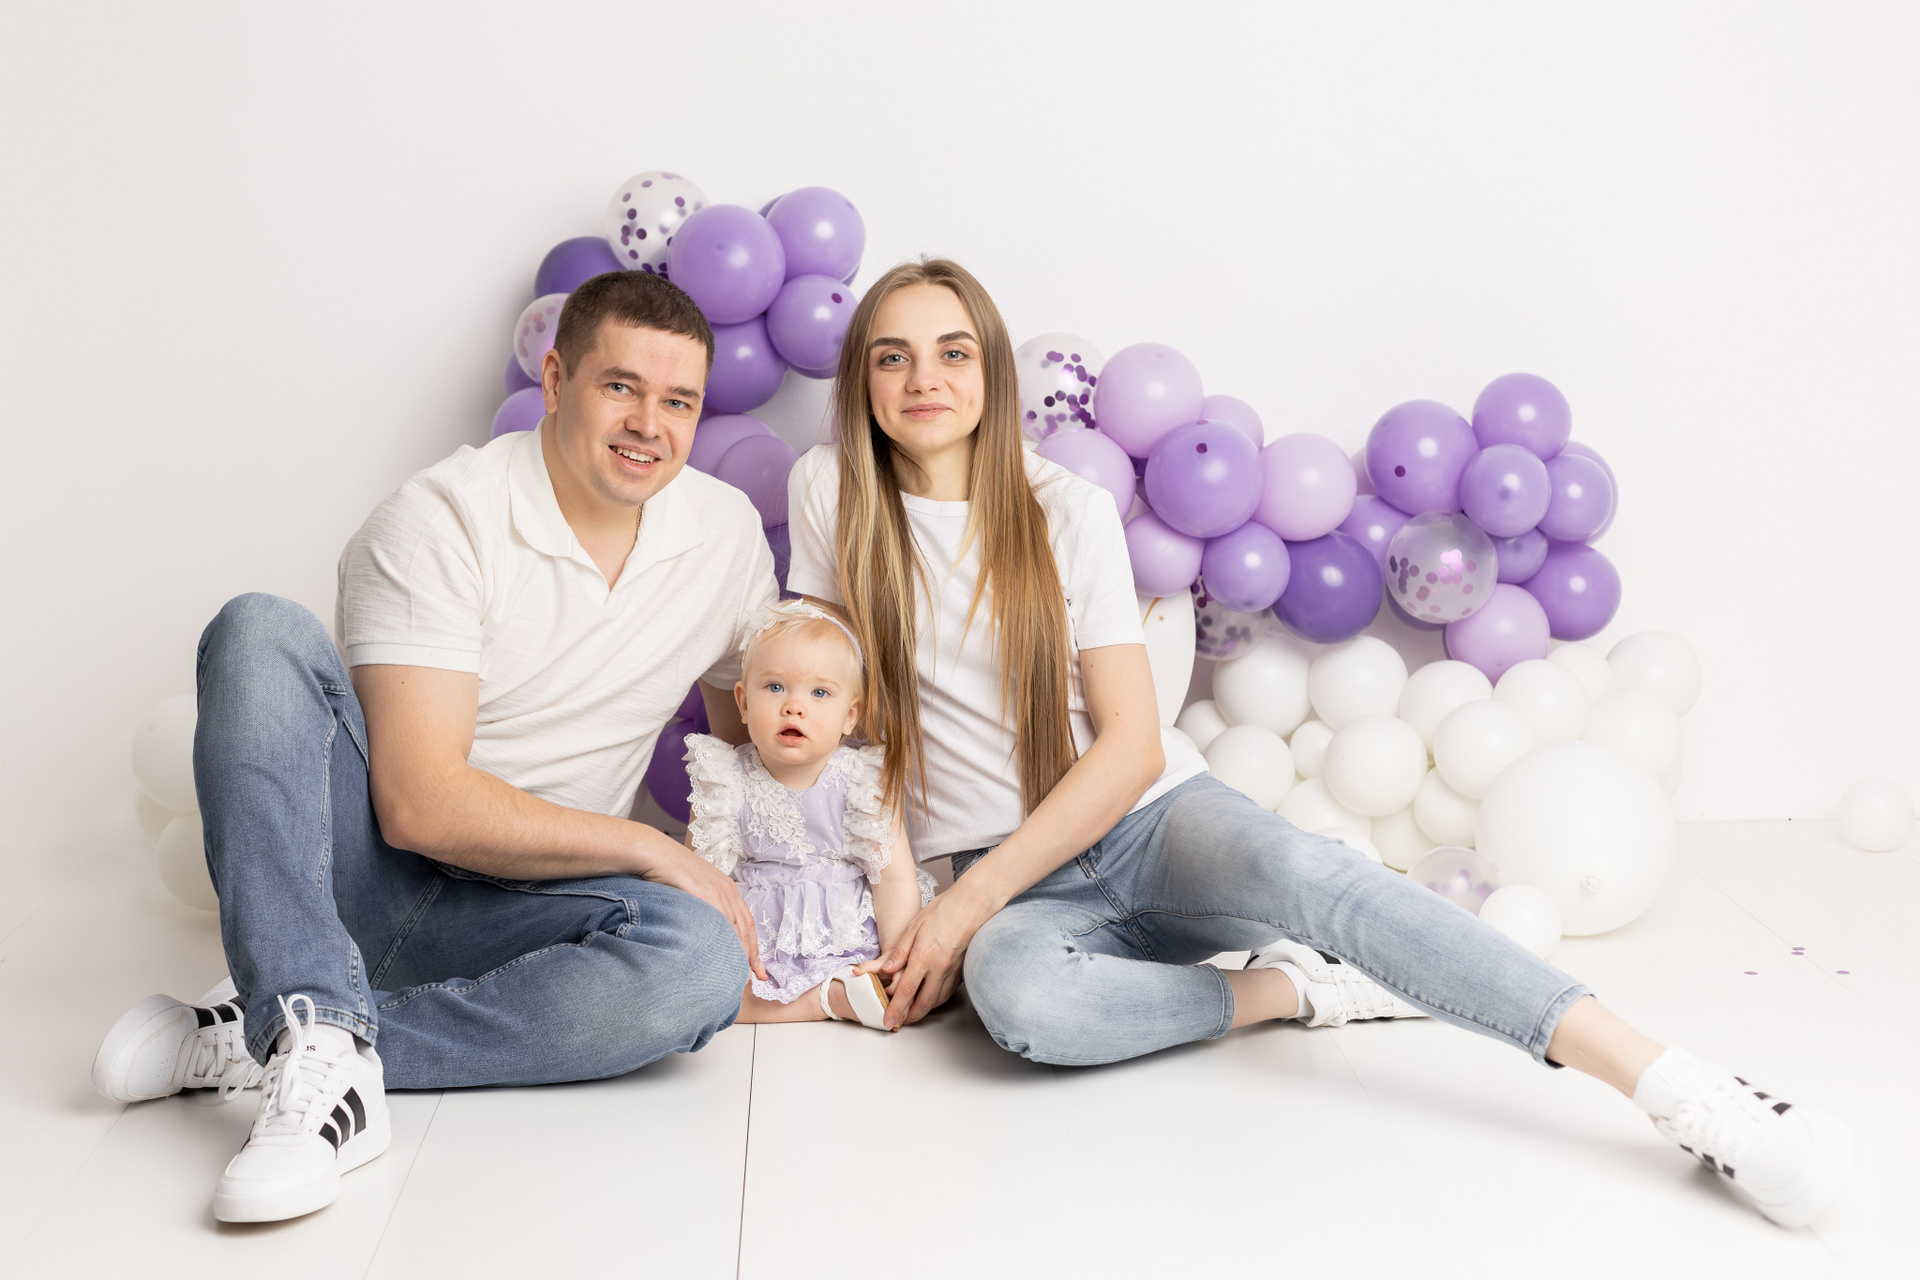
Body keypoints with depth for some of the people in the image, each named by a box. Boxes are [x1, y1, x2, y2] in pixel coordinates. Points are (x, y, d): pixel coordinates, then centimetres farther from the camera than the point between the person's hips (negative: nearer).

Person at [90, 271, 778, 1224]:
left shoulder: (730, 533, 1)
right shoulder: (444, 521, -14)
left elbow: (755, 735, 17)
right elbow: (419, 804, -21)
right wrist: (651, 848, -19)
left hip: (517, 908, 3)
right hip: (360, 875, -2)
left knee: (700, 960, -31)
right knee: (261, 633, -27)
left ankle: (252, 1040, -23)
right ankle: (322, 1047, -38)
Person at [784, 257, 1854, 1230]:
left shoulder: (1070, 511, -2)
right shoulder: (833, 491, 0)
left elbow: (1134, 746, -6)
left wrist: (969, 901, -15)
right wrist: (925, 907, 1)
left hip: (1151, 817, 0)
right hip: (1008, 876, 0)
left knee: (1291, 869, -34)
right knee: (1015, 993, -37)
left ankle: (1691, 1097, -35)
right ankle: (1294, 988, -13)